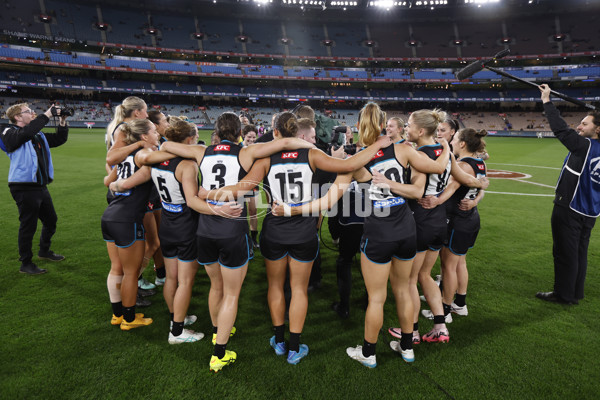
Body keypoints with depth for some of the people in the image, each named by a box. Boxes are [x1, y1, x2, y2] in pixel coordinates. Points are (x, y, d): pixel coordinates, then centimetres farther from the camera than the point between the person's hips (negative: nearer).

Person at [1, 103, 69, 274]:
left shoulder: (38, 135, 14)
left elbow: (59, 139, 18)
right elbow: (27, 132, -29)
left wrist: (62, 122, 2)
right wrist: (47, 115, -24)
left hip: (41, 186, 8)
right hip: (24, 188, -8)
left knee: (51, 220, 19)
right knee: (28, 226, -1)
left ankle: (44, 251, 40)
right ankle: (26, 264, 14)